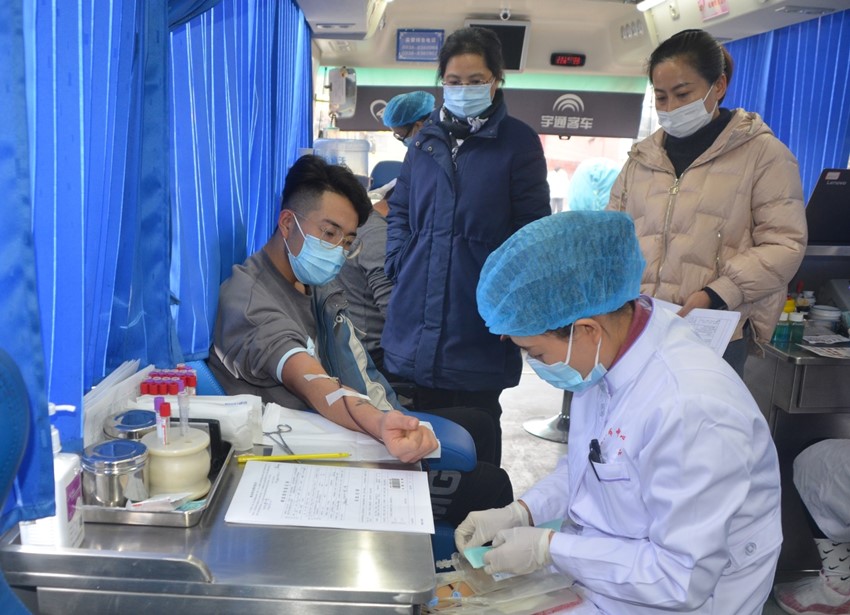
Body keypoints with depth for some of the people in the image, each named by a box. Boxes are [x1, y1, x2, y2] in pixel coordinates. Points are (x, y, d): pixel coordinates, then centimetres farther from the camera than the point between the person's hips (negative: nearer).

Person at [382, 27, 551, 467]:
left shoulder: (518, 141, -3)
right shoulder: (427, 137, 10)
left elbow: (533, 229, -4)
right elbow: (399, 210, 17)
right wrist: (401, 264, 4)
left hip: (479, 322, -4)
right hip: (417, 318, 4)